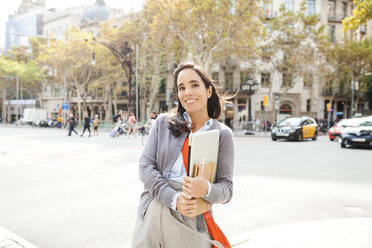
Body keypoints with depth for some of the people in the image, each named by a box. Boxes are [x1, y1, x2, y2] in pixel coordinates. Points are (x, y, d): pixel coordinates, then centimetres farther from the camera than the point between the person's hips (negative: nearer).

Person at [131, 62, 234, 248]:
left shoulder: (222, 134, 2)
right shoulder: (163, 123, 5)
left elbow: (227, 189, 0)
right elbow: (145, 167, -1)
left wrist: (207, 189, -22)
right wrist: (173, 198, -14)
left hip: (192, 220, -1)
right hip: (153, 212, 2)